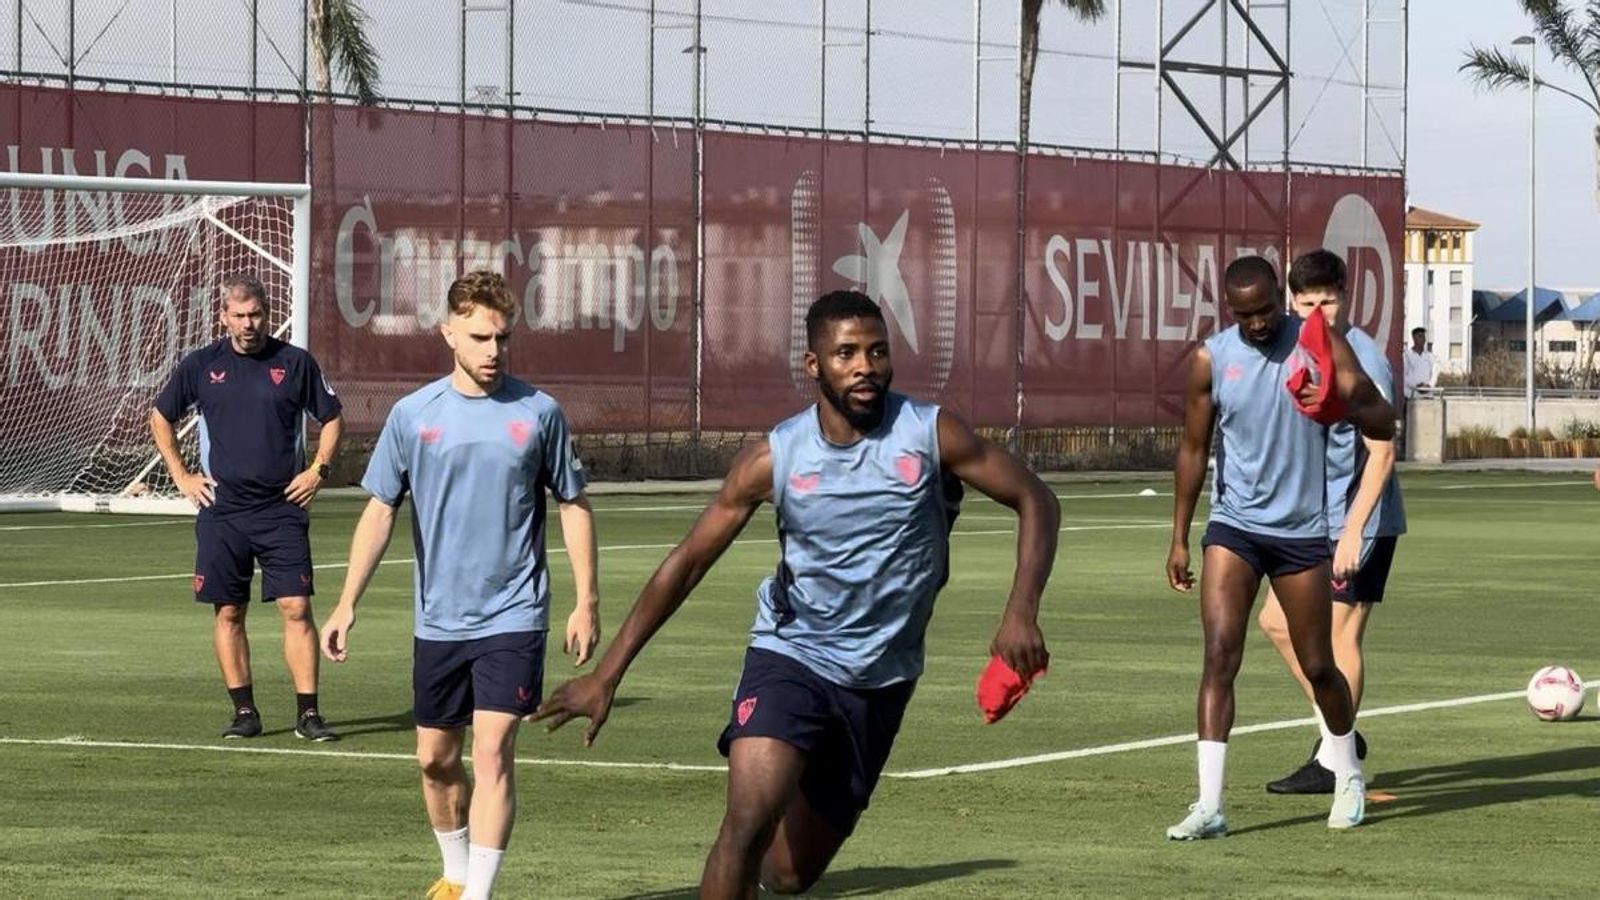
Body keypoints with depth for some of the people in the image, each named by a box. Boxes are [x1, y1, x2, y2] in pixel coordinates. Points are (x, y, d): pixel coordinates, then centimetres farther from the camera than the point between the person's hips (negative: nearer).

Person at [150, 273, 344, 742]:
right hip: (222, 510, 1)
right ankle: (244, 711, 11)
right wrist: (181, 476, 8)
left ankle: (307, 712, -5)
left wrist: (318, 469, 1)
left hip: (283, 508, -1)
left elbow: (331, 418, 13)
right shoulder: (201, 365, 4)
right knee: (228, 613, 3)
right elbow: (160, 417, 16)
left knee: (297, 608, -7)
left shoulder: (295, 363, 2)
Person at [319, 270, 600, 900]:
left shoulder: (538, 413, -2)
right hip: (439, 620, 2)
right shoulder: (413, 415, -1)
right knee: (436, 759, 12)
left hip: (512, 618, -2)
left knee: (492, 753, -13)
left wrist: (586, 603, 2)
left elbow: (574, 507, 5)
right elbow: (380, 511, 2)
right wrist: (347, 603, -6)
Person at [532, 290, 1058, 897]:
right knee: (747, 825, -25)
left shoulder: (930, 435, -9)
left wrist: (1021, 613, -18)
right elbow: (688, 561, -3)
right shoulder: (775, 458, -9)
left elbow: (1035, 500, -2)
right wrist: (606, 674, -5)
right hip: (790, 657, -1)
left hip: (881, 680, 1)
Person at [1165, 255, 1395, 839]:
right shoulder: (1212, 358, -2)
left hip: (1302, 531, 0)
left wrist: (1343, 407, -32)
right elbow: (1194, 450, 7)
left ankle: (1348, 777, 34)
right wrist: (1179, 539, 5)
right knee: (1219, 654, -15)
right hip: (1234, 527, 0)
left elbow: (1383, 423, -9)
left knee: (1317, 666, 8)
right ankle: (1209, 806, -17)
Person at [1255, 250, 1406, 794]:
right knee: (1277, 621, 10)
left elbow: (1381, 453, -20)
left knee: (1340, 632, -5)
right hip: (1313, 519, 9)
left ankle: (1333, 761, 3)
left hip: (1360, 523, -9)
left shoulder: (1363, 361, -17)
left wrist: (1353, 530, -26)